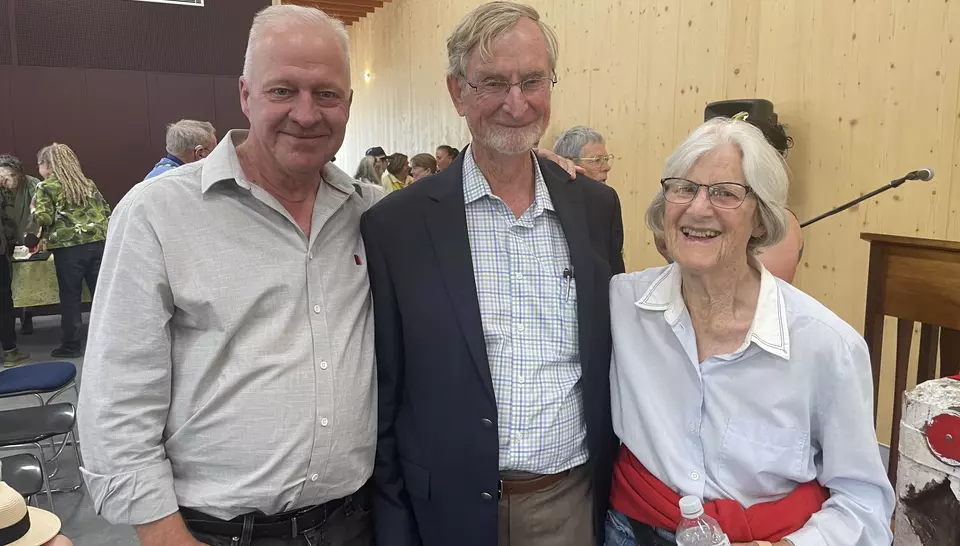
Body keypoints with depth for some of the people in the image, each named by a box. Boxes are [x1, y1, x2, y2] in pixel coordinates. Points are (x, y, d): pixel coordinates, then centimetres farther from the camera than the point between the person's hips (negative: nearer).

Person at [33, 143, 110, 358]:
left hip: (68, 247, -4)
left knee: (70, 296, 5)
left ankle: (72, 345, 11)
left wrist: (35, 210, 12)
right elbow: (106, 211, 14)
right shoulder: (88, 183, 15)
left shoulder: (46, 187, 0)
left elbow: (43, 219, -7)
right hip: (97, 243, 4)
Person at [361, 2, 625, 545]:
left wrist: (621, 496, 8)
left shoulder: (597, 207, -1)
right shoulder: (396, 225, -11)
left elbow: (617, 361, 7)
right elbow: (381, 400, -6)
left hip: (575, 502, 3)